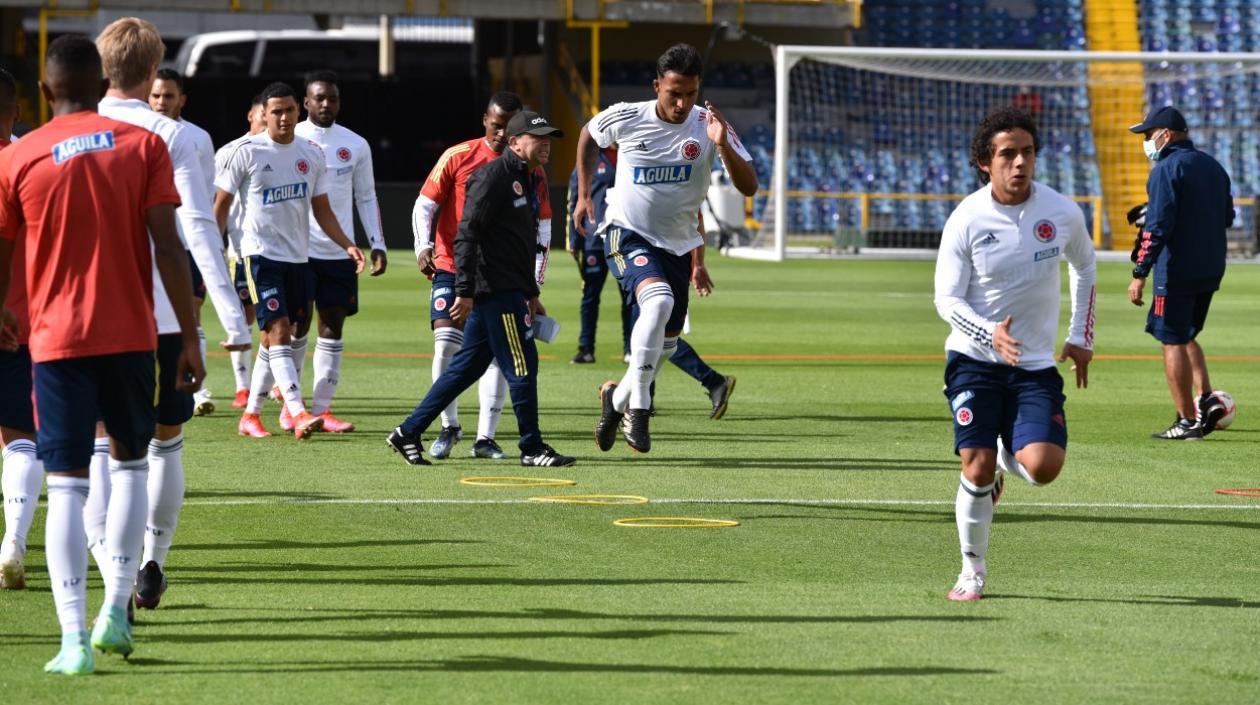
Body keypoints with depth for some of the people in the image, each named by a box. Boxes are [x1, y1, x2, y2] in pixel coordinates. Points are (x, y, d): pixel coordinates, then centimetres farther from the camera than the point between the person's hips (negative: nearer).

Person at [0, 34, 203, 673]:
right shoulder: (142, 146, 0)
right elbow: (168, 248, -7)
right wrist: (190, 337, -2)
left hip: (56, 339, -1)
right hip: (131, 334, 1)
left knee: (67, 485, -1)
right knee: (130, 463, 20)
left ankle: (75, 639, -9)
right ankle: (116, 610, 12)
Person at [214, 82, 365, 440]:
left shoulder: (311, 153, 7)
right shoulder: (247, 152, -6)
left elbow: (322, 209, 13)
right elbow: (221, 203, 0)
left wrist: (348, 245, 1)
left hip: (298, 257, 5)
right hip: (261, 253, -5)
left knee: (274, 338, 9)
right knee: (279, 329, -17)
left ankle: (251, 414, 19)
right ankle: (299, 414, -26)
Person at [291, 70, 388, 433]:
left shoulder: (355, 145, 8)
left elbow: (366, 198, 15)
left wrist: (378, 245, 6)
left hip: (340, 253, 3)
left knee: (332, 329, 2)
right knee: (297, 326, -4)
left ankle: (321, 408, 5)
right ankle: (290, 405, 9)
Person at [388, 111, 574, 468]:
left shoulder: (528, 180, 19)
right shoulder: (494, 176, -12)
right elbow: (467, 234, -17)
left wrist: (531, 295, 25)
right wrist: (465, 291, -21)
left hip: (510, 291, 10)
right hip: (495, 290, -10)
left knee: (467, 367, 12)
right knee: (521, 366, -5)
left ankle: (408, 433, 16)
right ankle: (532, 448, 3)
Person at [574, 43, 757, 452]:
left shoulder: (708, 125, -12)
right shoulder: (625, 118, -13)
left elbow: (748, 187, -18)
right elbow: (589, 136, 11)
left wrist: (722, 145, -34)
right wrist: (584, 195, 9)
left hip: (678, 245, 4)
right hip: (628, 234, -4)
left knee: (666, 343, 12)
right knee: (659, 300, -32)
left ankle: (617, 398, 40)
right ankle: (638, 407, -26)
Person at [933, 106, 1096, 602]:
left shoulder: (1062, 213, -4)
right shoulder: (966, 220, -10)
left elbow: (1084, 267, 16)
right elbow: (947, 300, -7)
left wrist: (1081, 338, 15)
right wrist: (991, 334, -25)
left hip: (1036, 364, 1)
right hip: (974, 358, -1)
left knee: (1043, 466, -16)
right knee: (976, 466, -11)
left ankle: (1006, 459, 23)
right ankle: (972, 573, 9)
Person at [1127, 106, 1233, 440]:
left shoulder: (1166, 169, -12)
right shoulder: (1213, 167, 13)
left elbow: (1157, 226, -19)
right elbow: (1227, 218, 20)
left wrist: (1140, 274, -19)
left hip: (1176, 271, -8)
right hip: (1211, 270, 8)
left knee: (1173, 341, -1)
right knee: (1185, 336, 21)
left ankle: (1188, 421, -1)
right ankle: (1207, 398, 5)